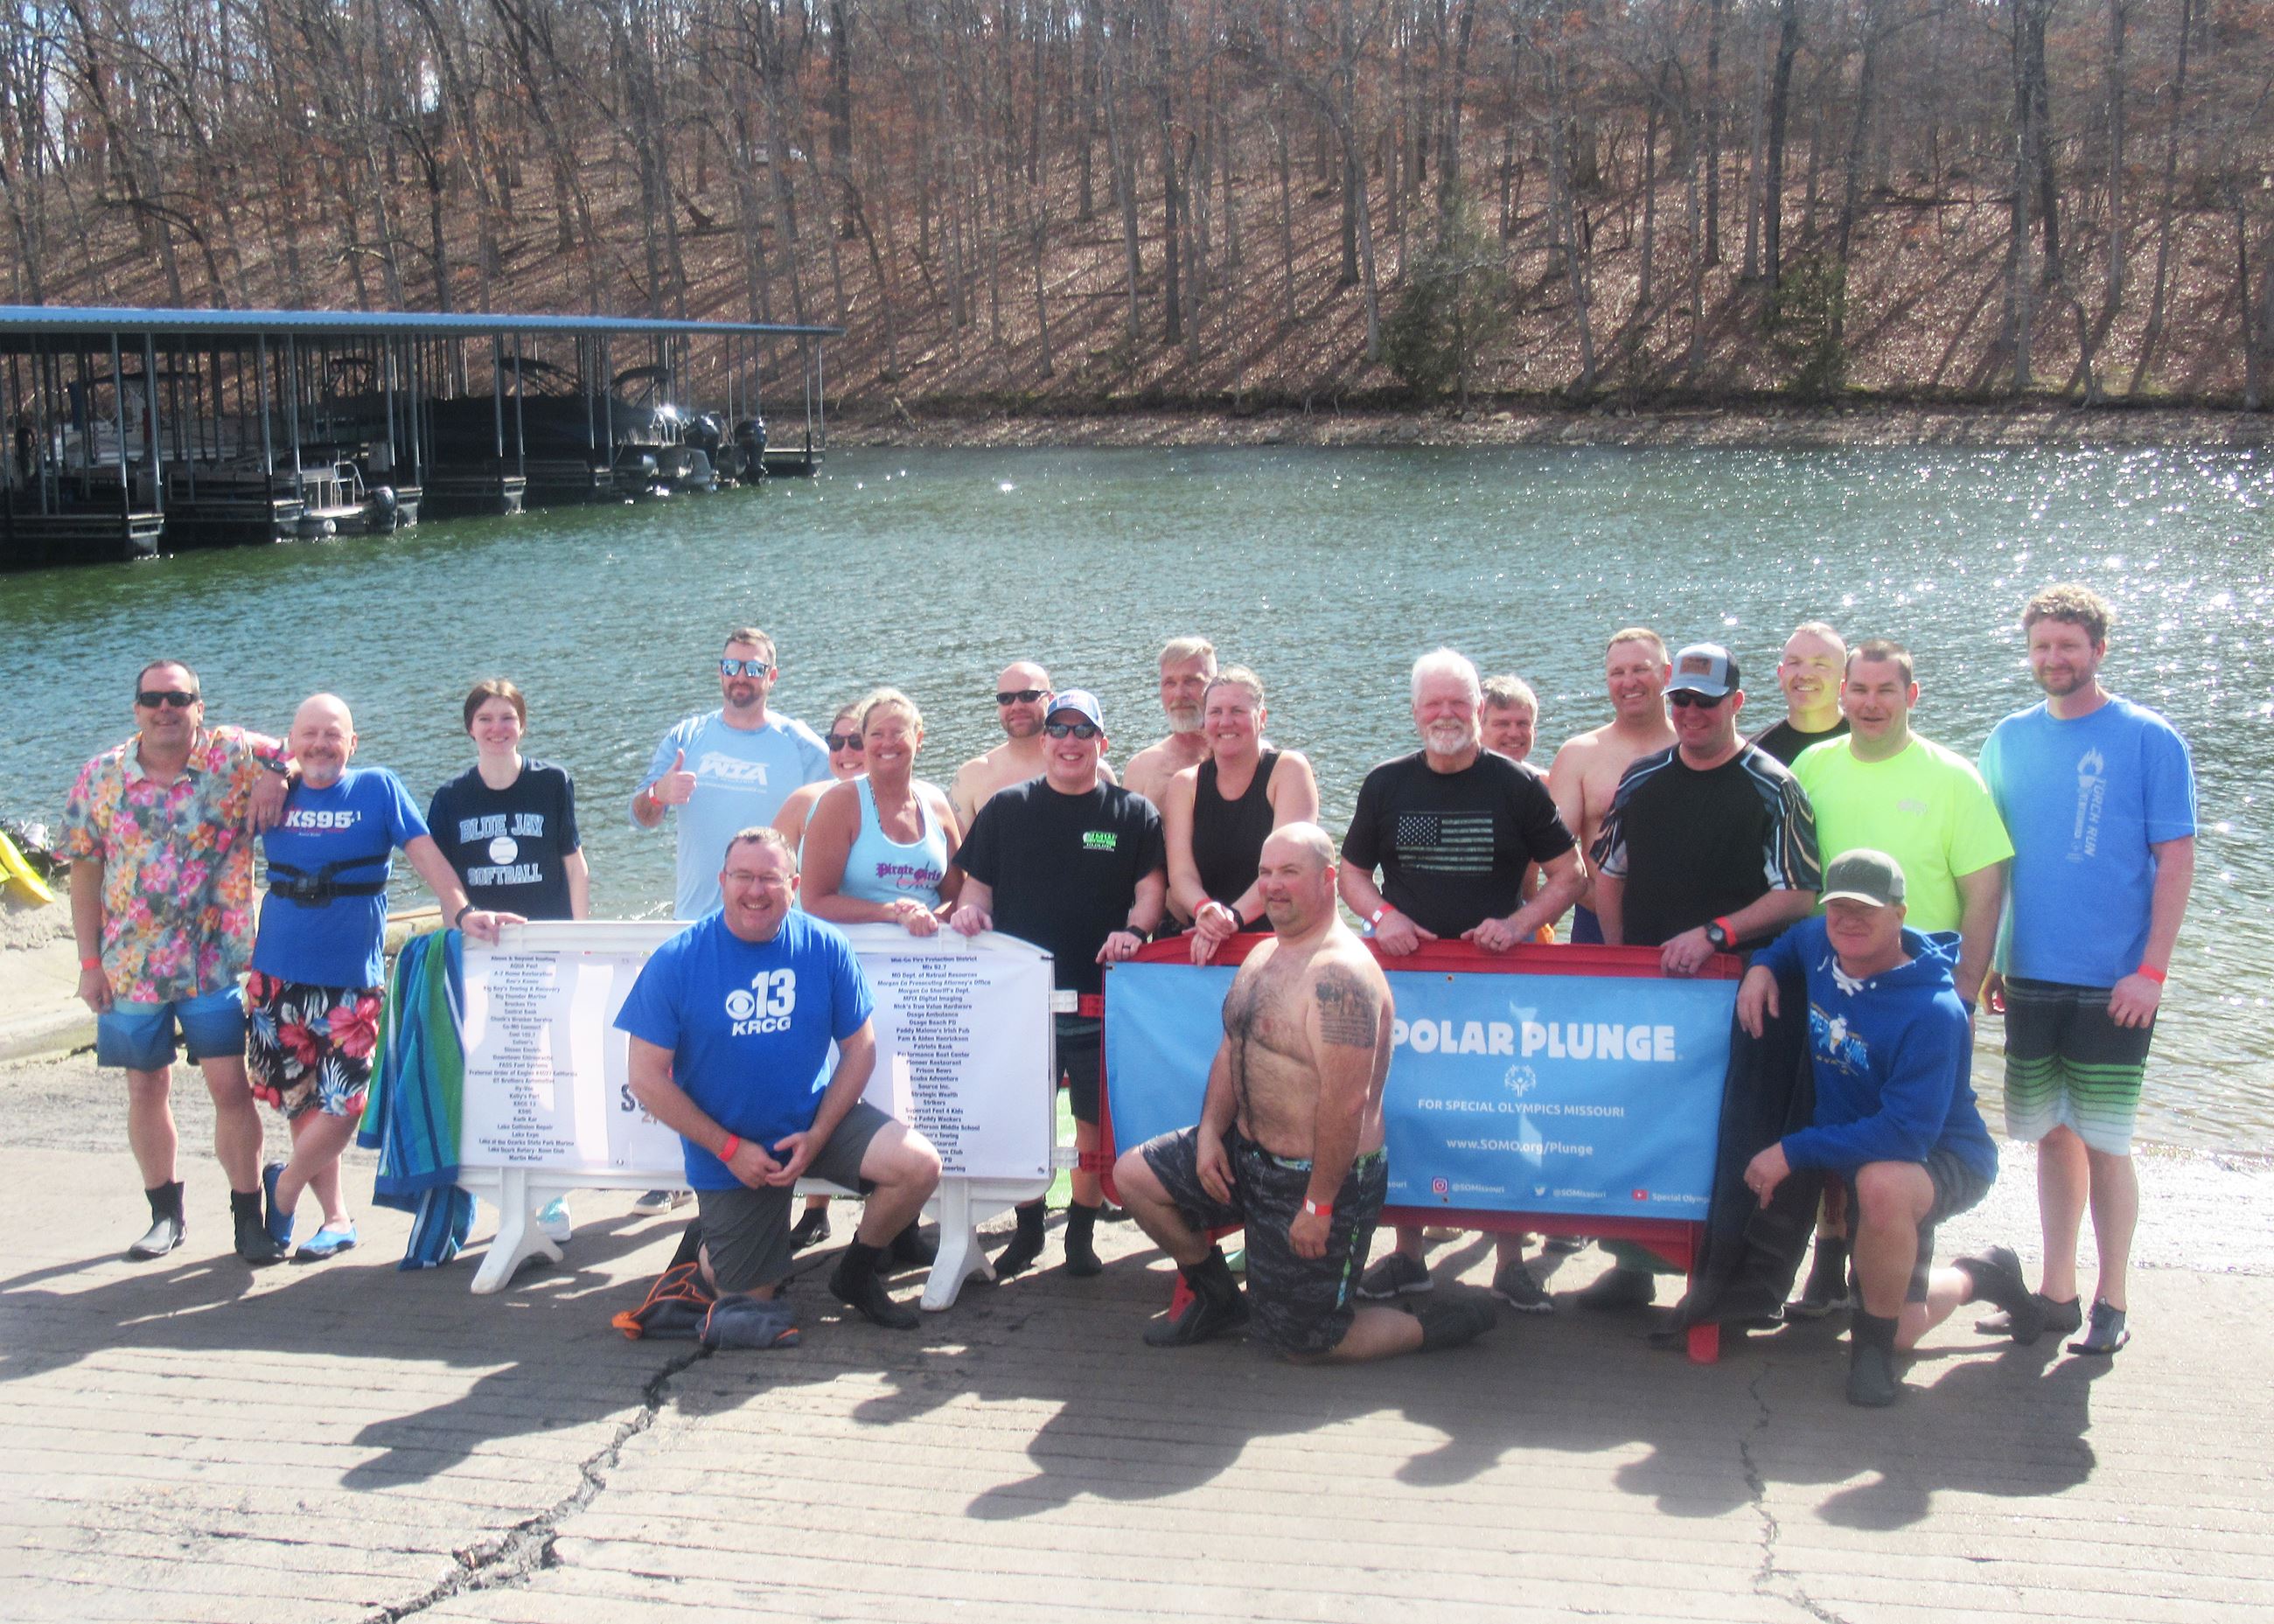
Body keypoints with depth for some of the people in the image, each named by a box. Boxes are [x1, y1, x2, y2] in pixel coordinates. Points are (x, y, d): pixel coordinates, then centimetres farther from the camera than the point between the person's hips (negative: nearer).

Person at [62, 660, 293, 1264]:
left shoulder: (233, 755, -4)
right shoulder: (100, 776, 3)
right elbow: (85, 871, 5)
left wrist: (276, 778, -19)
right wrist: (90, 961, 1)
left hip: (216, 960, -3)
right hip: (130, 964, 3)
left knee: (231, 1087, -5)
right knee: (146, 1090, 11)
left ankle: (248, 1216, 6)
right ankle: (165, 1213, 26)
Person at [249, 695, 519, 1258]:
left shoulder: (378, 788, 1)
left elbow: (425, 852, -6)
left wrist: (462, 910, -18)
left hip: (351, 977, -3)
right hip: (279, 973, 3)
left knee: (342, 1104, -9)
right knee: (302, 1103, 8)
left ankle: (284, 1184, 18)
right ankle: (335, 1219, 22)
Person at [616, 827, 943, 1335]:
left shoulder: (826, 947, -9)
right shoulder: (674, 963, -14)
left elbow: (859, 1049, -2)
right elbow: (647, 1078, -12)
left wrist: (818, 1135, -14)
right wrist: (729, 1148, -15)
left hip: (816, 1120, 2)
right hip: (727, 1152, -1)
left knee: (919, 1166, -22)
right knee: (749, 1306, 5)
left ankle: (856, 1274, 5)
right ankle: (711, 1251, 42)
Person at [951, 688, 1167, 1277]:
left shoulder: (1132, 813, 6)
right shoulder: (1006, 808, 10)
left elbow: (1151, 885, 3)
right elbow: (978, 885, 12)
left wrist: (1135, 930, -15)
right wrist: (968, 910, -10)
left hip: (1100, 996, -1)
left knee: (1095, 1118, 3)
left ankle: (1082, 1232, 17)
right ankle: (1027, 1229, 20)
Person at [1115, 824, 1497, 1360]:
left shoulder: (1339, 973, -26)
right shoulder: (1263, 955, 7)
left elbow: (1347, 1101, -29)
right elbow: (1231, 1049, 14)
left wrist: (1318, 1205, -25)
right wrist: (1210, 1131, -2)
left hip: (1316, 1176, -9)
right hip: (1246, 1152, 9)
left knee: (1303, 1344, 0)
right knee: (1133, 1175, 5)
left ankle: (1442, 1326, 19)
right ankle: (1216, 1297, 23)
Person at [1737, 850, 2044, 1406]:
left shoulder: (1932, 1011, -31)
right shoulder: (1819, 945, -9)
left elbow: (1907, 1133, -36)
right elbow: (1788, 942, 18)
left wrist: (1793, 1152, -35)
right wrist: (1761, 967, -5)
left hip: (1939, 1158, -7)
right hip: (1851, 1154, 7)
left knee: (1882, 1184, -43)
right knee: (1906, 1327, 11)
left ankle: (1873, 1341, -19)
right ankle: (1981, 1276, 43)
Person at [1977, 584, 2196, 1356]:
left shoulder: (2149, 739, -5)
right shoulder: (2010, 738, 8)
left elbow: (2175, 859, -7)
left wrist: (2151, 972, -13)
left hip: (2113, 985, -4)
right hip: (2031, 976, 4)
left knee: (2103, 1141, 0)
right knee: (2051, 1134, 11)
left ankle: (2111, 1303, 11)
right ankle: (2056, 1292, 21)